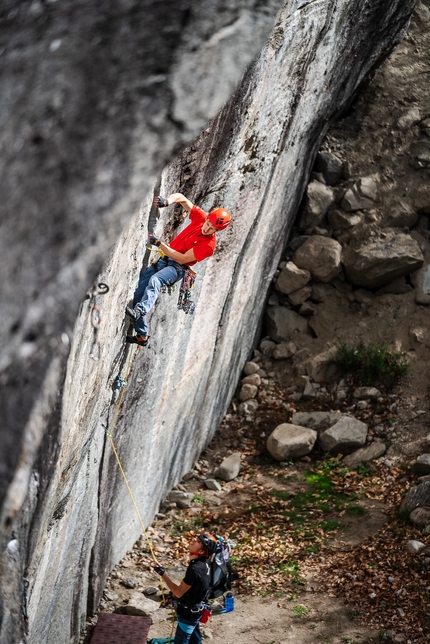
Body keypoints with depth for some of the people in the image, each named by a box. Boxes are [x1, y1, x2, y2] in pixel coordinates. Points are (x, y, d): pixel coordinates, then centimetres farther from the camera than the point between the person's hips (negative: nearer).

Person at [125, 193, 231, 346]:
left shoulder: (208, 244, -20)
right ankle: (142, 336, 2)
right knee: (139, 290, -3)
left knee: (155, 280, -38)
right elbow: (180, 197, 2)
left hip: (178, 267, -7)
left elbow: (182, 259, -21)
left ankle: (139, 312, -59)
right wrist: (167, 201, -21)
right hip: (165, 259, 7)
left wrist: (159, 243, -23)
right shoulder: (200, 218, -4)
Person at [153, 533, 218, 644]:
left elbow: (179, 592, -24)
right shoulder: (203, 564, -4)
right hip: (196, 609, 9)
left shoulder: (195, 569, -33)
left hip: (188, 613, -9)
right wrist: (174, 592, 10)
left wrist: (163, 573, -22)